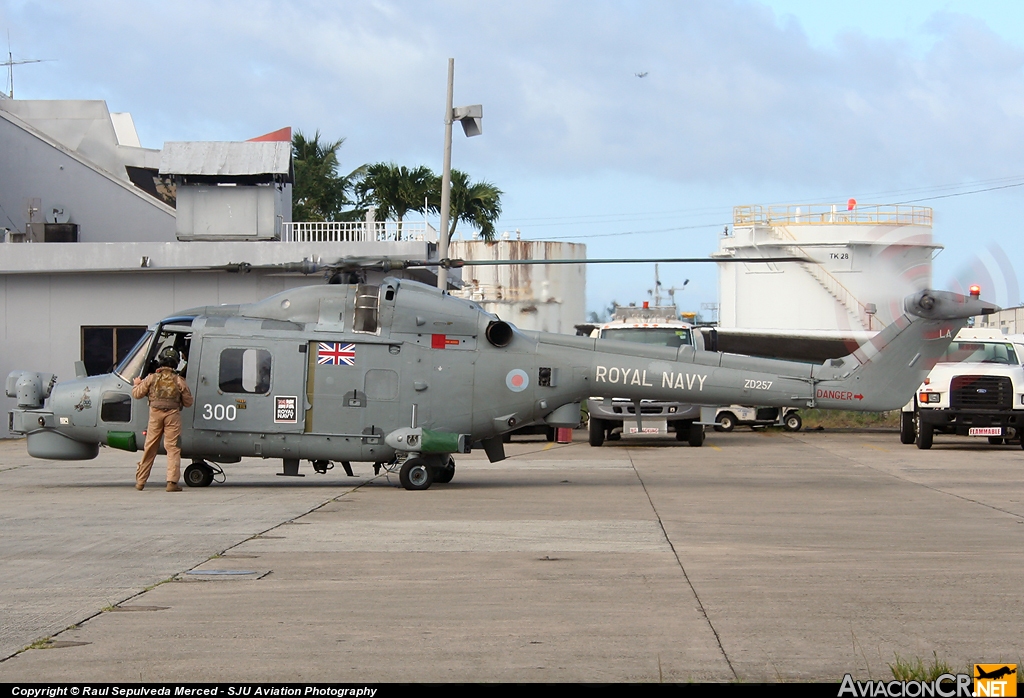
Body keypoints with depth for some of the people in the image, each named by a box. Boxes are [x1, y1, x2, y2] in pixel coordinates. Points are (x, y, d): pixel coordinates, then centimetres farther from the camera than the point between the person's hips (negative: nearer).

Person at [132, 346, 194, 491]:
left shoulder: (151, 378, -1)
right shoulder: (179, 381, -3)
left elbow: (137, 394, 8)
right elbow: (188, 402, 3)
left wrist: (137, 384, 29)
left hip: (155, 415, 2)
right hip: (173, 415, -2)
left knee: (150, 448, 13)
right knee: (173, 448, 0)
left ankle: (140, 481, 20)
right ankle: (172, 482, -9)